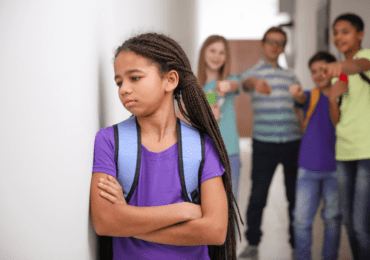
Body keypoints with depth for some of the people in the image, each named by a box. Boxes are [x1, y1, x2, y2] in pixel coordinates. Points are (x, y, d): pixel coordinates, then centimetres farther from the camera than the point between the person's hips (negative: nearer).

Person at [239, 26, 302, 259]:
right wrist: (256, 83, -47)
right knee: (258, 194, 0)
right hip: (264, 144, -3)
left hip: (293, 143, 3)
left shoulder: (290, 76, 15)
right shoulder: (253, 72, 3)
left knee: (295, 195, 8)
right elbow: (246, 82, -22)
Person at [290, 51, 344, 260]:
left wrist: (336, 97, -22)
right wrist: (298, 94, -42)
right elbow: (302, 100, -18)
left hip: (335, 167, -1)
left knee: (332, 219, 8)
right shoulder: (311, 97, 5)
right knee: (301, 219, 2)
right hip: (309, 167, 1)